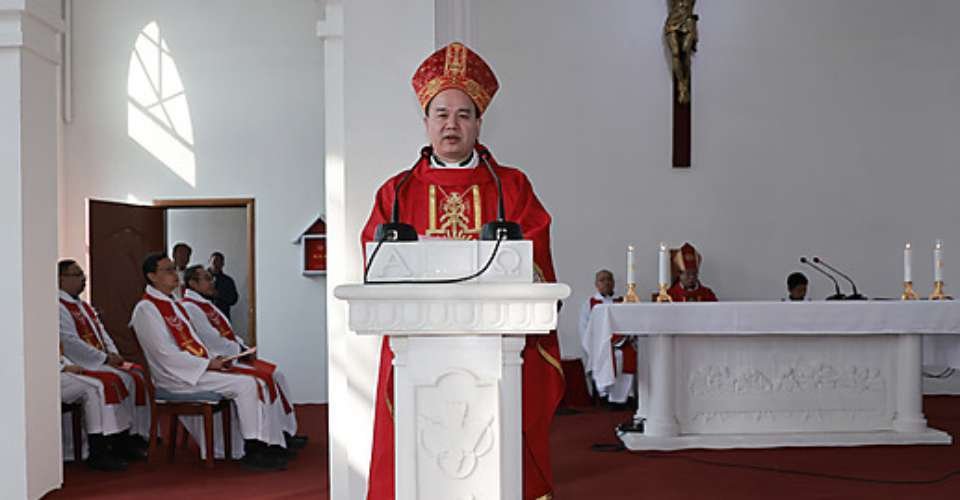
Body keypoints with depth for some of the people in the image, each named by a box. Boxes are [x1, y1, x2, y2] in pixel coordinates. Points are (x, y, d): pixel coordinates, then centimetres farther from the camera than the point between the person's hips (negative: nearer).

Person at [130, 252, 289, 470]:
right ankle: (252, 450, -12)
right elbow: (167, 355, -18)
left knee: (259, 383, -6)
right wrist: (208, 364, -17)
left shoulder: (171, 303, 18)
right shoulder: (146, 309, -11)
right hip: (176, 377, -9)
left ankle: (273, 445, -9)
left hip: (197, 368, 9)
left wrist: (212, 360, 4)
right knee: (245, 384, -22)